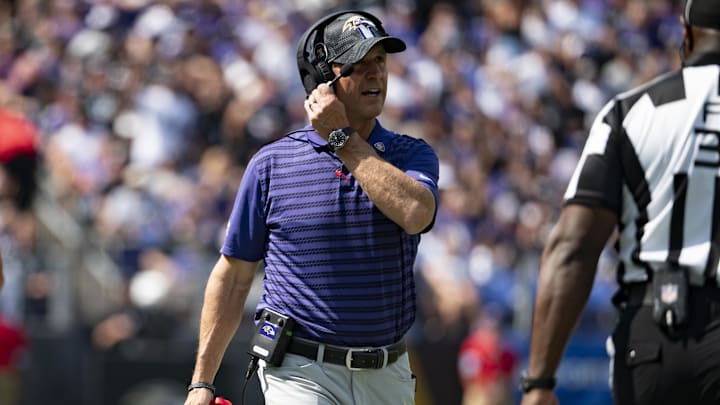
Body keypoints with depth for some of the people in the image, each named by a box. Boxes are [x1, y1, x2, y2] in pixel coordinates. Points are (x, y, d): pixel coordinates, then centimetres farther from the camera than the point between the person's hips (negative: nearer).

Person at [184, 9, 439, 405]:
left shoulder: (411, 154, 5)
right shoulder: (272, 163, 1)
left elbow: (415, 213, -19)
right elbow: (232, 277, 5)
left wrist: (343, 138, -12)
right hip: (302, 373, -3)